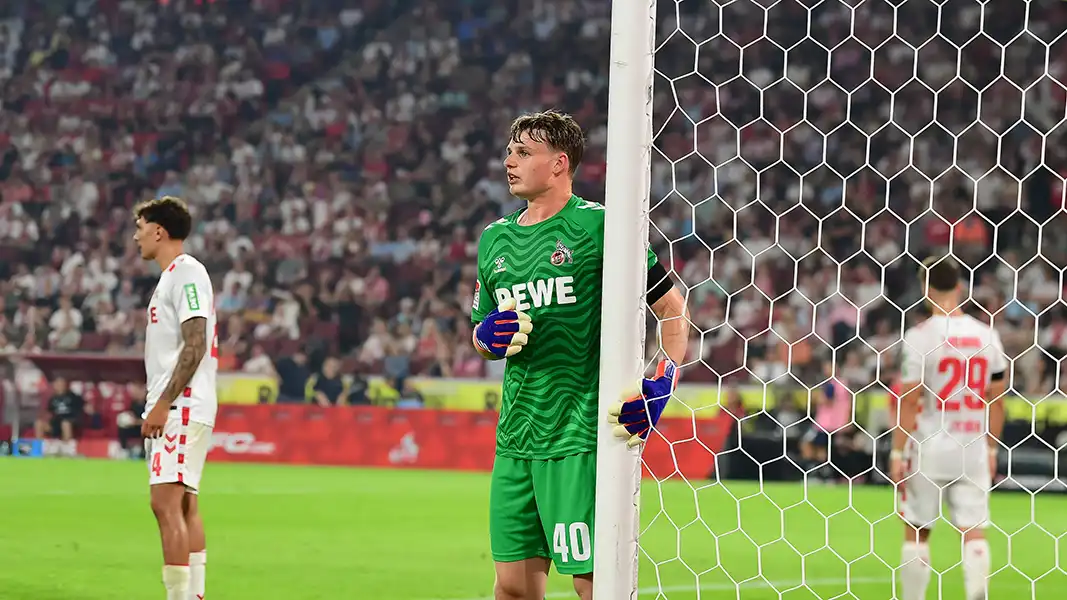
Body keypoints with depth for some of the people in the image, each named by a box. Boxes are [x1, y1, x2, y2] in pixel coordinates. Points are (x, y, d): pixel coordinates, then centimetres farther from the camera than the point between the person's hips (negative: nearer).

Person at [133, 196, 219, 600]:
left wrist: (163, 403, -22)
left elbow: (194, 345, -19)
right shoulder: (172, 276, 20)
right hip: (173, 410, 11)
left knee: (166, 503, -16)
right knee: (184, 506, 10)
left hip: (181, 409, -11)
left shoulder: (186, 273, -10)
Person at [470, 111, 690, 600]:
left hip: (581, 437, -6)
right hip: (515, 439, 6)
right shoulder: (495, 238, 14)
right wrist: (489, 337, 1)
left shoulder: (597, 226, -6)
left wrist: (662, 385, -15)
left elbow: (673, 309, -3)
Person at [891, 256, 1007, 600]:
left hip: (929, 447, -3)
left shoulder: (920, 337, -9)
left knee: (917, 531, 9)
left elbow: (909, 401, -10)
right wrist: (992, 447, 18)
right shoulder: (986, 336, 3)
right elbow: (996, 400, 9)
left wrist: (898, 452, -4)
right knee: (973, 530, 2)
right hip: (972, 448, 3)